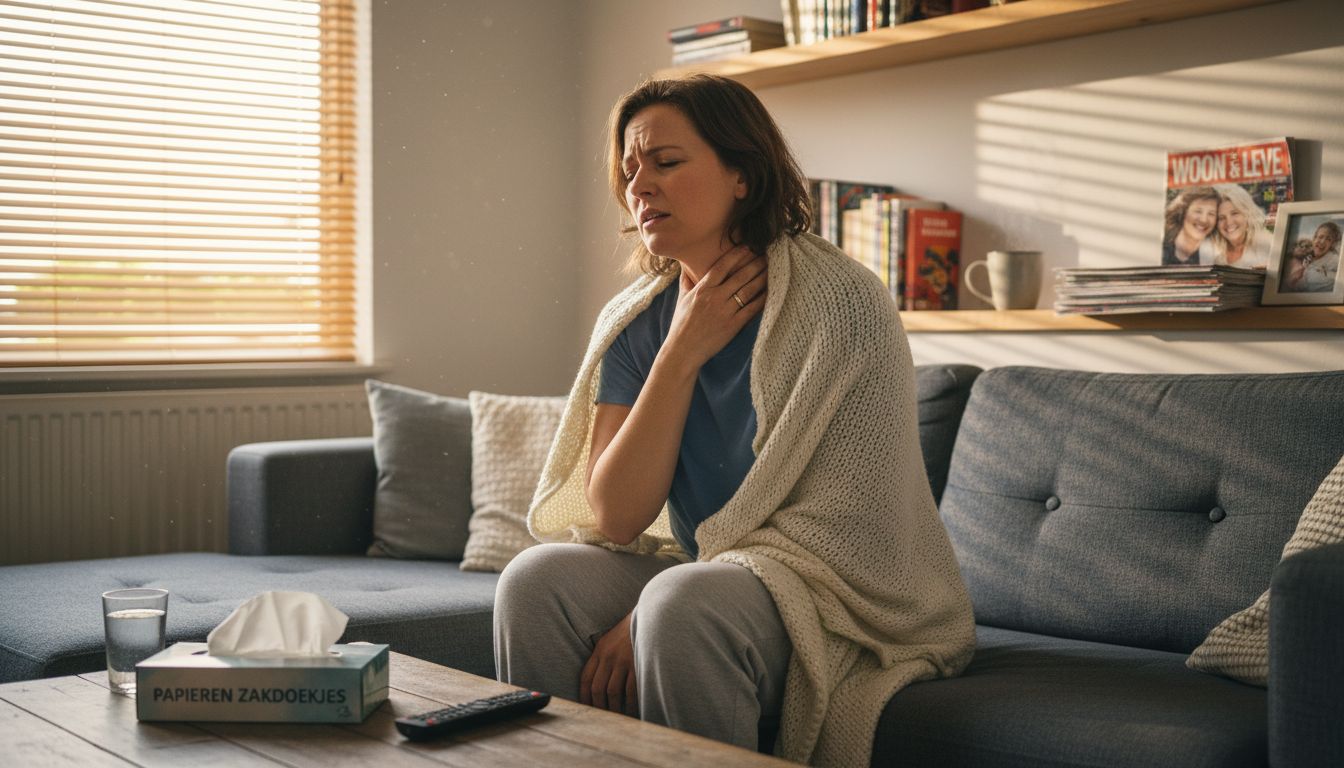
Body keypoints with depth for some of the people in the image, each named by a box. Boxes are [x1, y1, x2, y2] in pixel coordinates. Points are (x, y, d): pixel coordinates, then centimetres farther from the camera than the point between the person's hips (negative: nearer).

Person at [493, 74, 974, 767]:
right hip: (697, 570, 5)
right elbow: (615, 517, -6)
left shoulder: (840, 302, -15)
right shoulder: (634, 324, 2)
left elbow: (837, 528, -19)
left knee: (685, 604, -33)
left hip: (847, 594, -5)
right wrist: (683, 353, -15)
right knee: (538, 579, -18)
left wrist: (650, 614, -21)